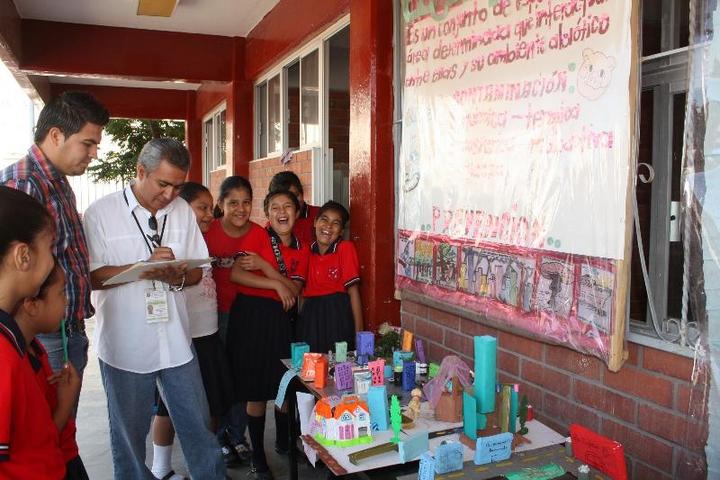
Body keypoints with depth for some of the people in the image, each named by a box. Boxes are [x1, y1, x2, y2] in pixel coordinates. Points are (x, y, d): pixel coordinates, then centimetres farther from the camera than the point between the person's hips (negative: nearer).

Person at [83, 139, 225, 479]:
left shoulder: (183, 211, 4)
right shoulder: (101, 213, -7)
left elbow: (198, 271, 7)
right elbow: (92, 276, -11)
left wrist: (177, 276, -15)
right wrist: (145, 268, -23)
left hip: (176, 341, 3)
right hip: (125, 346, -3)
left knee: (197, 425, 11)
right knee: (129, 432, 14)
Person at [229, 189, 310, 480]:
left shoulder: (301, 249, 7)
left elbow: (294, 291, -5)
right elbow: (235, 274, -16)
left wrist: (264, 265, -16)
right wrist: (276, 284, -16)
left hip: (280, 319, 4)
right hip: (250, 315, -3)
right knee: (256, 390, 2)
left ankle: (284, 442, 34)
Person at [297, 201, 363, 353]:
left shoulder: (346, 248, -6)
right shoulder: (308, 251, 7)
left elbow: (353, 291, -8)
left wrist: (359, 331, -10)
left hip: (338, 315, -4)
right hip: (310, 317, 4)